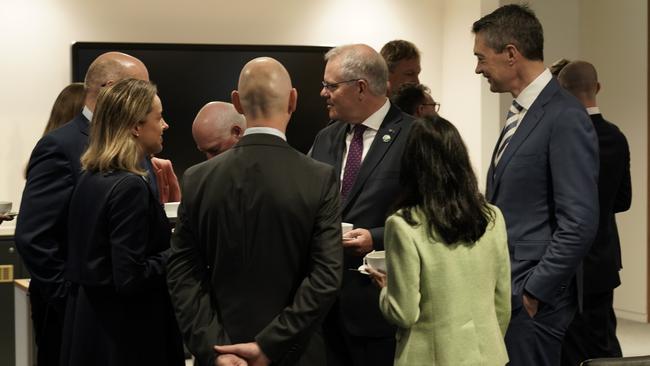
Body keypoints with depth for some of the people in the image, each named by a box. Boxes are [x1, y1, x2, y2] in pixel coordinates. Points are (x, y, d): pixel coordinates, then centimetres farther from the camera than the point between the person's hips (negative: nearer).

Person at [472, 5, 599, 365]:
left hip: (531, 298, -8)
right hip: (503, 290, 8)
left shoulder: (565, 118, -15)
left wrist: (532, 292, -16)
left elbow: (579, 224, -19)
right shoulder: (520, 112, 13)